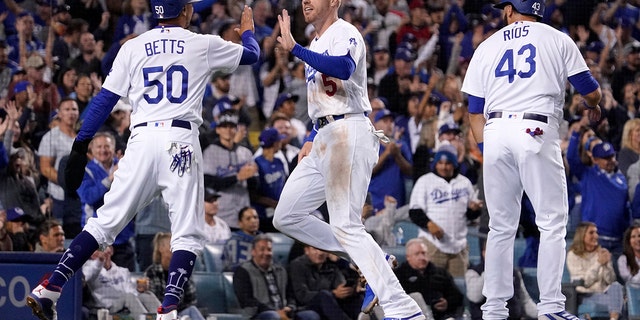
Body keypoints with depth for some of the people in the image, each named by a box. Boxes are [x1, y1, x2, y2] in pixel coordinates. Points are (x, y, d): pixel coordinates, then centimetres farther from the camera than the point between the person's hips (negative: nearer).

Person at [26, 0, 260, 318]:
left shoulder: (133, 47, 11)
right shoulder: (203, 45, 8)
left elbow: (104, 99, 7)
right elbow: (251, 54, 25)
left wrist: (80, 146, 8)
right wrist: (247, 31, 47)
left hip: (141, 140, 3)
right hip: (181, 141, -3)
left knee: (106, 222, 8)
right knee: (187, 234, 1)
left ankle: (49, 289, -2)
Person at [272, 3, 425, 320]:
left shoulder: (344, 34, -10)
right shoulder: (317, 45, 20)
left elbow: (343, 68, -33)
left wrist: (295, 48, -31)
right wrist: (313, 139, 19)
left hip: (347, 135, -10)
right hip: (324, 140, 10)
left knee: (345, 225, -17)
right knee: (286, 217, 10)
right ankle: (372, 262, 10)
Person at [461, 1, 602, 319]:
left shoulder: (487, 46, 18)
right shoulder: (557, 40, 10)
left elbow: (476, 111, 15)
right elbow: (590, 91, 9)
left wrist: (486, 150, 19)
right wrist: (592, 107, 32)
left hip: (495, 133, 3)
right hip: (537, 131, -3)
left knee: (501, 226, 10)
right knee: (552, 221, 0)